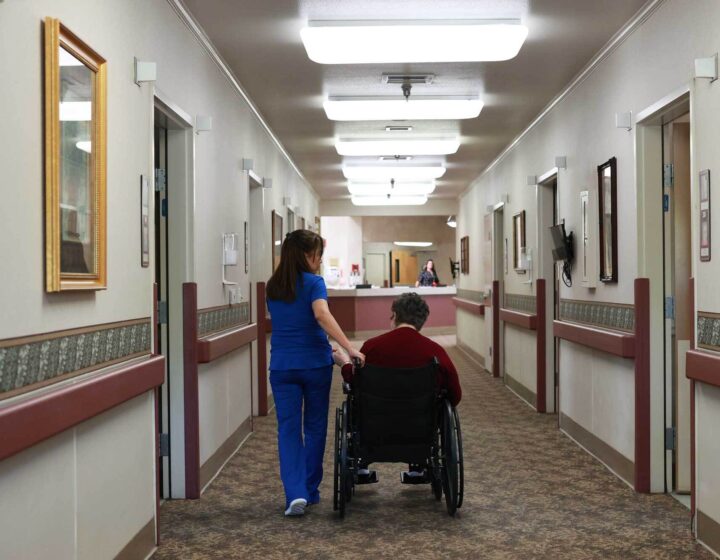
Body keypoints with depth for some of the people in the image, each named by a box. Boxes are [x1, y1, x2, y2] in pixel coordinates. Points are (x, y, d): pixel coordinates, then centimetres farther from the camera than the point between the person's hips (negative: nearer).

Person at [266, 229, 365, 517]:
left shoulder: (273, 286, 9)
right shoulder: (313, 282, -9)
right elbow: (322, 315, -27)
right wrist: (350, 348, -31)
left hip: (282, 365, 3)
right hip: (315, 363, -3)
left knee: (288, 429, 2)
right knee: (314, 427, 12)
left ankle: (295, 493, -12)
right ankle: (310, 491, 20)